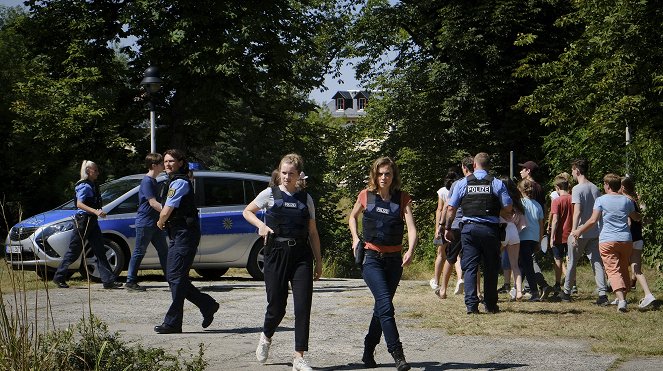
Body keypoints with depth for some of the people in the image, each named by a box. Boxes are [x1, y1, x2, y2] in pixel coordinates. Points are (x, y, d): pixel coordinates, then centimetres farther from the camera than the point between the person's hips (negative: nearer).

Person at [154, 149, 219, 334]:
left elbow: (166, 212, -16)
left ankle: (172, 322, -6)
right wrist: (164, 222, 4)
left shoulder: (180, 182, -14)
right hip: (177, 234, 10)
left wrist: (161, 222, 3)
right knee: (172, 276, 10)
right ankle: (207, 305, 18)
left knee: (176, 276, -9)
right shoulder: (173, 182, 18)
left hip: (185, 234, -10)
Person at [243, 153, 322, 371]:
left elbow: (312, 232, 13)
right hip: (276, 253, -1)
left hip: (301, 254, 1)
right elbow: (247, 212, 16)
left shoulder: (306, 198, 10)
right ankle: (266, 337, 34)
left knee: (303, 306, -7)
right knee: (277, 305, 1)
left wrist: (318, 261, 10)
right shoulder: (270, 194, 4)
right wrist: (261, 225, -4)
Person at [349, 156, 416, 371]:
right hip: (371, 258, -2)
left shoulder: (402, 198, -1)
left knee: (382, 306, 11)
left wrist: (410, 251, -29)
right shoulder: (366, 196, 0)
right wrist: (355, 238, 2)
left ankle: (368, 352, 26)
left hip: (394, 259, 2)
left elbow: (411, 228, -12)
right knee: (385, 304, -17)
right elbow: (352, 217, 19)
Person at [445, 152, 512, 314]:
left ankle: (471, 304, -5)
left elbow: (451, 208, 2)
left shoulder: (463, 183, 3)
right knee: (491, 268, 10)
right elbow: (508, 208, -1)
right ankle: (490, 305, 15)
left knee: (470, 267, 3)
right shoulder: (497, 183, 1)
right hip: (490, 229, 0)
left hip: (469, 228, 0)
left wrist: (448, 228, 13)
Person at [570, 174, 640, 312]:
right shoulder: (627, 200, 11)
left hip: (607, 241, -4)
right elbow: (636, 218, 26)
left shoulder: (601, 200, -2)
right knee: (624, 269, 18)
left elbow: (593, 220, -10)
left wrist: (579, 231, 0)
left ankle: (621, 299, -26)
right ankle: (623, 296, 22)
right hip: (626, 240, 4)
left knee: (613, 270, -9)